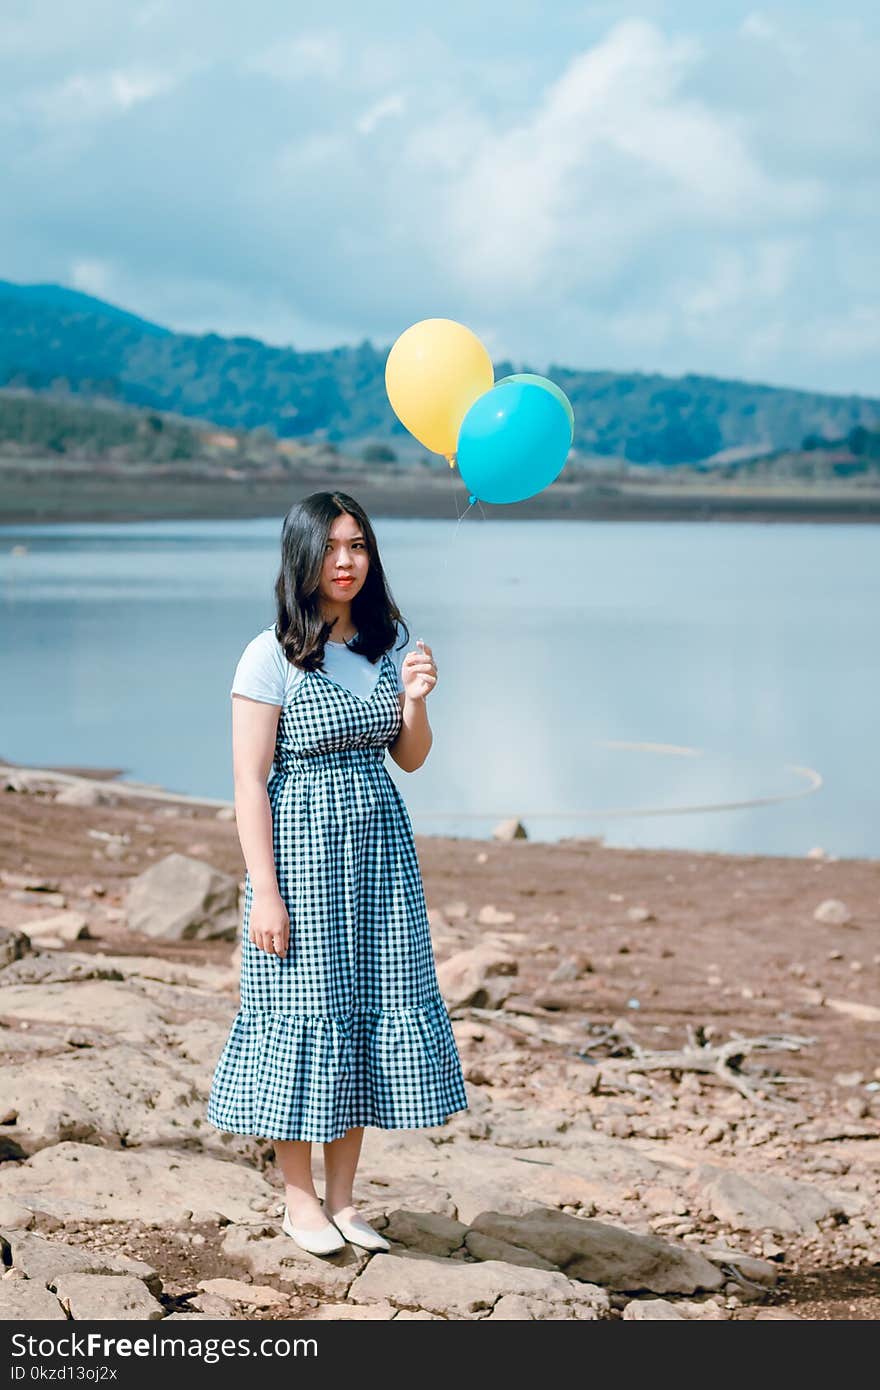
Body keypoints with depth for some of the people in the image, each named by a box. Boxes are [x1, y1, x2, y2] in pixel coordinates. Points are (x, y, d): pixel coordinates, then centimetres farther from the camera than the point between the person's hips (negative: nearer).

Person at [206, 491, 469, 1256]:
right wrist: (263, 891, -15)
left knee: (377, 1005, 7)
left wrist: (415, 700, -7)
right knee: (305, 1008, 1)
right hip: (302, 846, -5)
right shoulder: (271, 656, -10)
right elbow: (250, 782, -11)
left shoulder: (390, 641, 6)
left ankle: (343, 1197, 19)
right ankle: (299, 1199, 16)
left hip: (381, 845, 6)